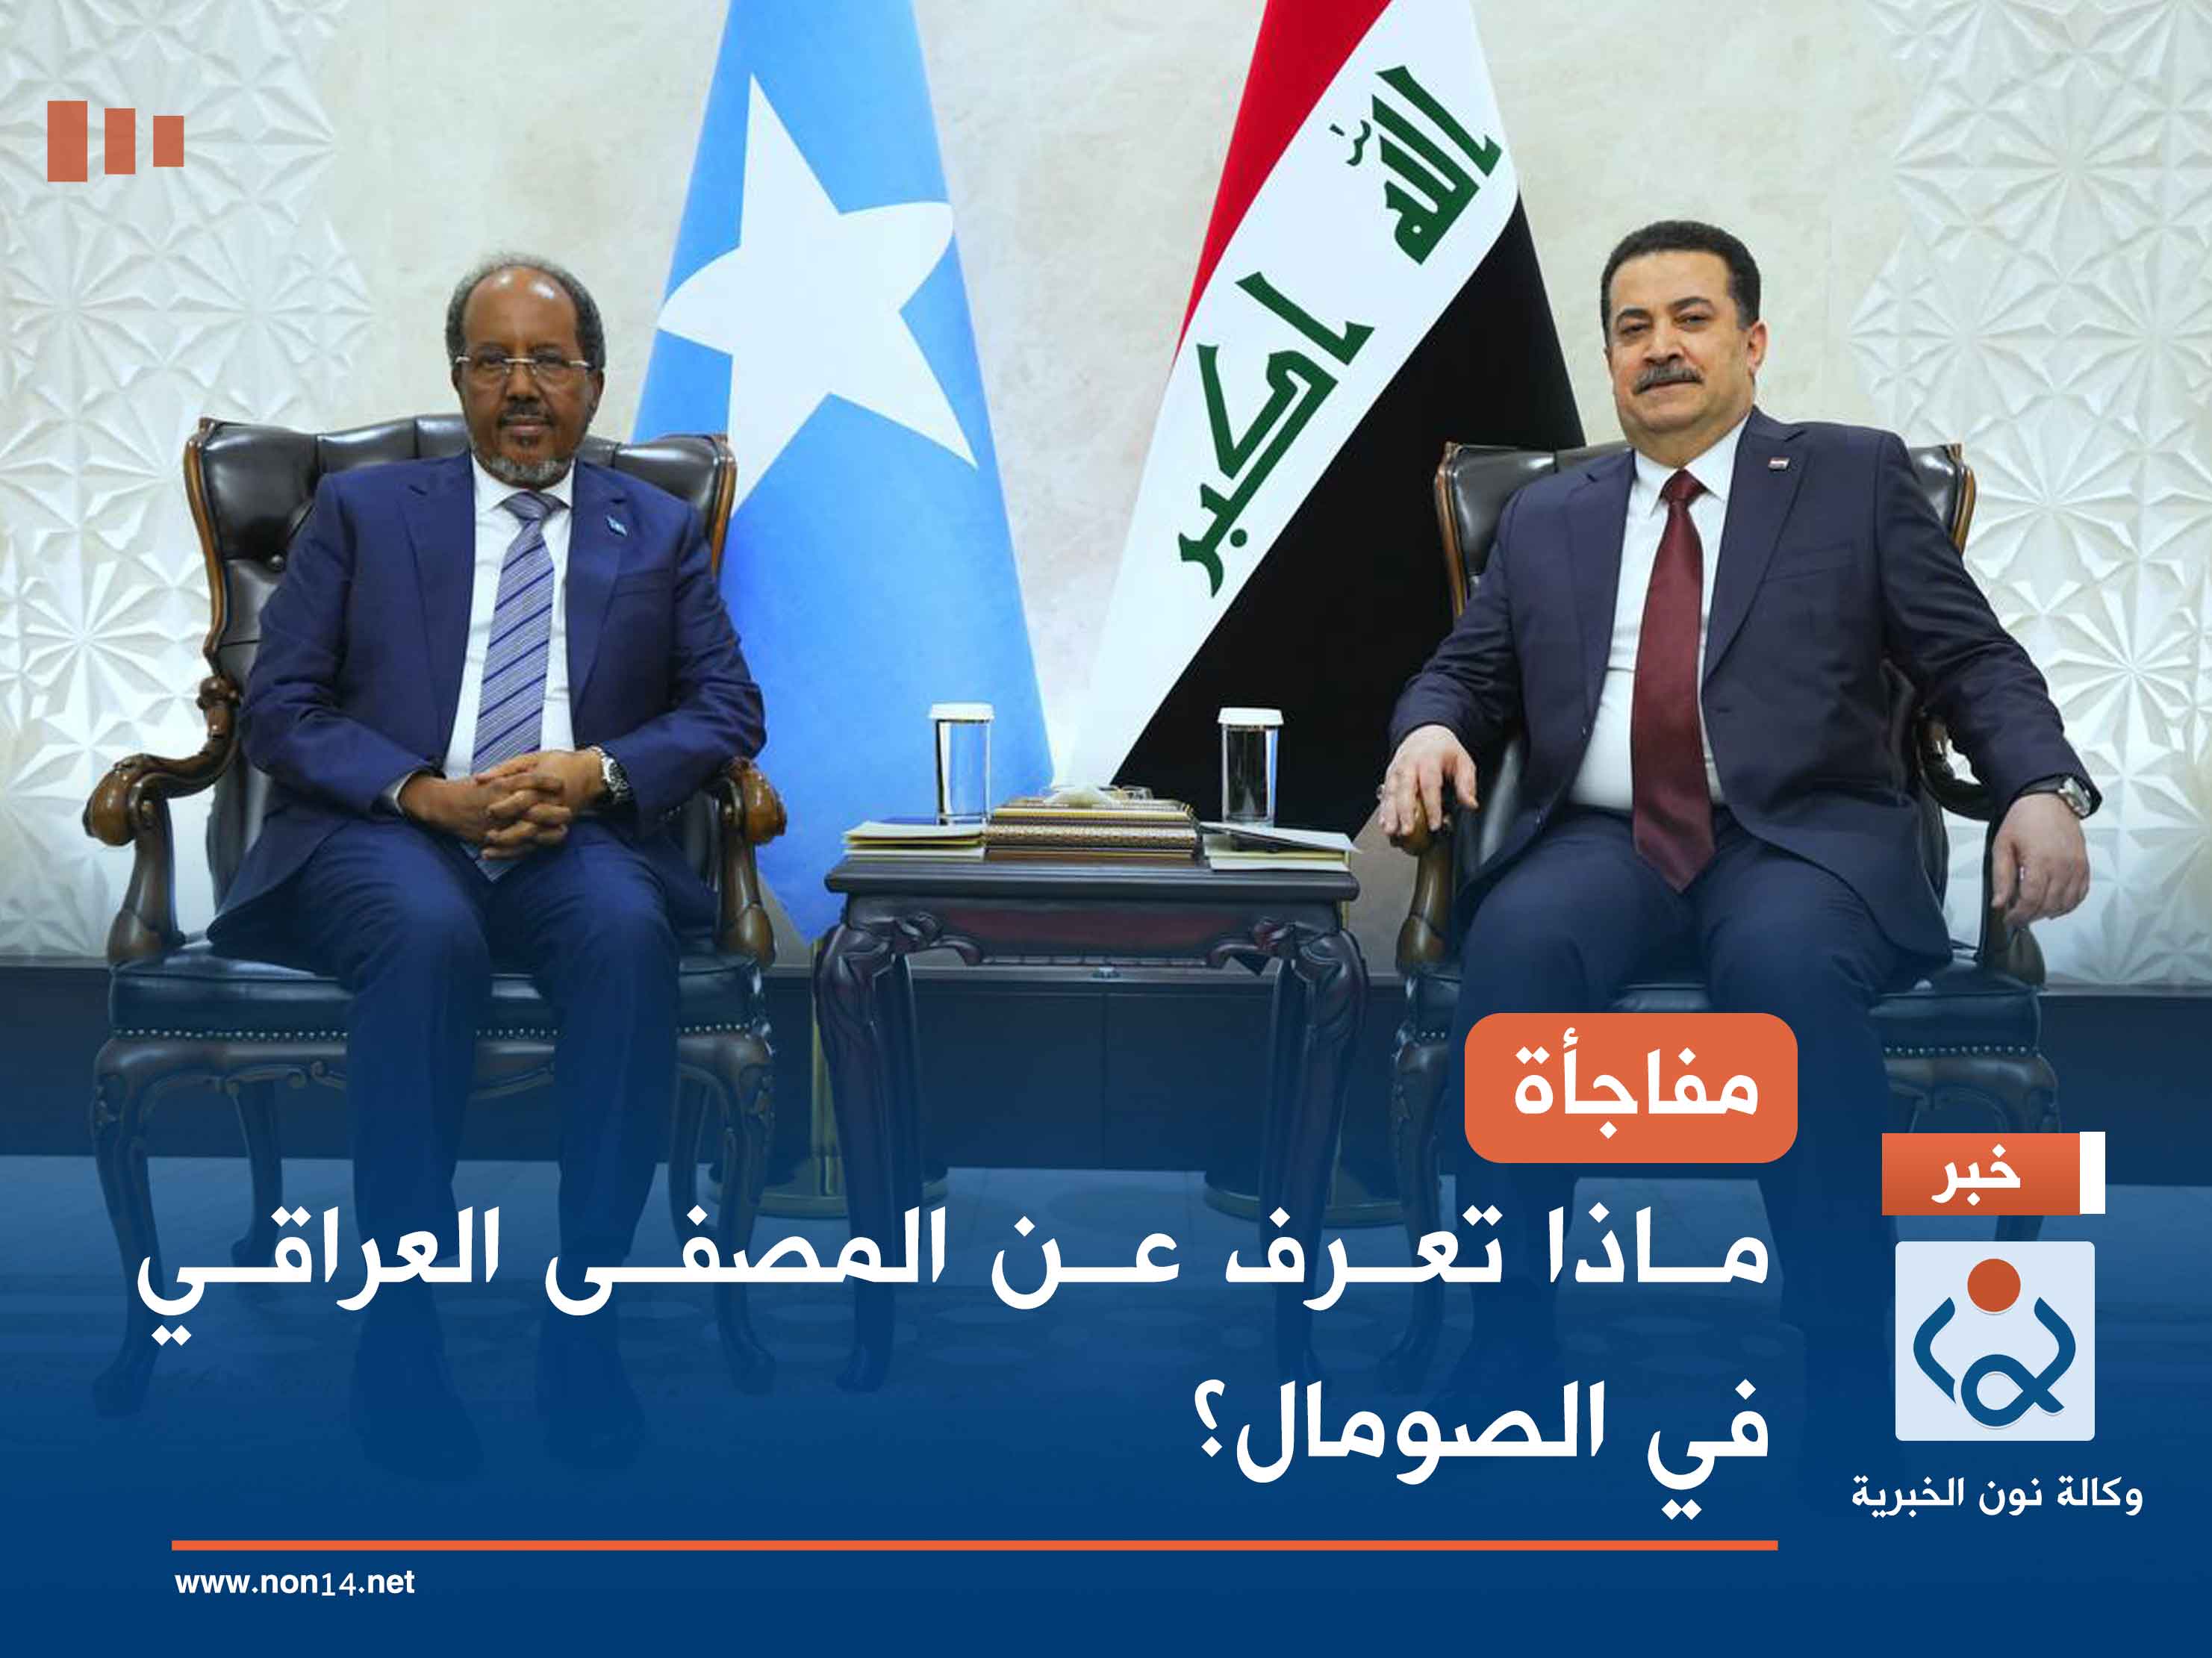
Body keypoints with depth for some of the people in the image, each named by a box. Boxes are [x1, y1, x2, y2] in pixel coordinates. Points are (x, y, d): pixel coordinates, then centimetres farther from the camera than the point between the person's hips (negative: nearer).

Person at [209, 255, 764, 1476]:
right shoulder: (362, 509, 16)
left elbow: (728, 710, 9)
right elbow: (278, 708, 6)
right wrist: (425, 794, -12)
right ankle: (399, 1330, -27)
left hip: (577, 842, 1)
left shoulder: (658, 532, 19)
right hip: (380, 838, -1)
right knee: (429, 932, -36)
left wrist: (602, 773, -11)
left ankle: (582, 1316, -28)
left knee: (627, 929, -35)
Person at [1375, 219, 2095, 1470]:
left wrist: (2044, 789, -12)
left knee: (1788, 962, -37)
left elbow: (1976, 661, 7)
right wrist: (1432, 728, -4)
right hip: (1603, 845, 2)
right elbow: (1468, 671, 22)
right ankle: (1513, 1343, -21)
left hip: (1807, 840, -2)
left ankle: (1853, 1367, -27)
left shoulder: (1858, 477, 13)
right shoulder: (1546, 518, 22)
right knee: (1516, 944, -32)